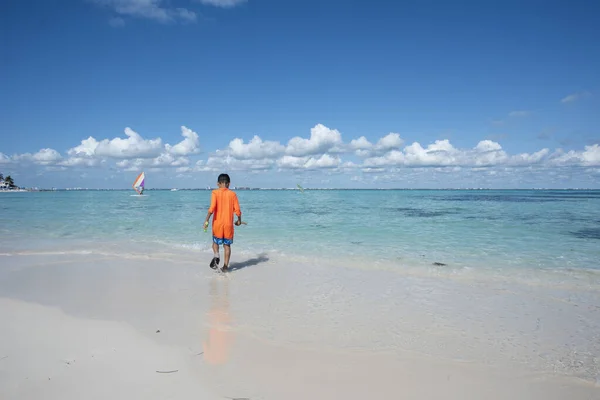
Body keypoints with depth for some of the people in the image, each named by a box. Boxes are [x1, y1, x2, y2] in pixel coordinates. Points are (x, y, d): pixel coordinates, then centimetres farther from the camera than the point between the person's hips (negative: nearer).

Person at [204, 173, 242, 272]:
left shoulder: (215, 192, -5)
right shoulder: (232, 194, 0)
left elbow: (212, 208, -16)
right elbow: (237, 210, -3)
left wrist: (207, 220, -9)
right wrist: (239, 220, 13)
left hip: (217, 223, -1)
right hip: (228, 224, 1)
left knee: (216, 242, 18)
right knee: (227, 245, 10)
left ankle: (216, 255, -9)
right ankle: (225, 266, 10)